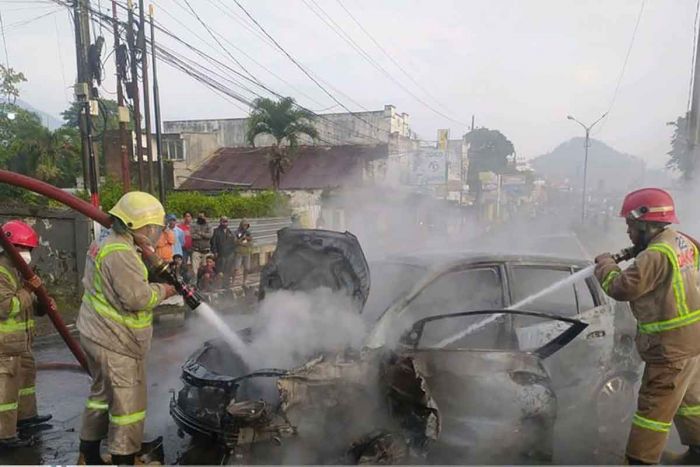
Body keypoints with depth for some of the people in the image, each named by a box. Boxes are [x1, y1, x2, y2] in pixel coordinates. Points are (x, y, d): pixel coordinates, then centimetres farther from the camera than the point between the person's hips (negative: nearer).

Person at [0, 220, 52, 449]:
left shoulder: (19, 269, 14)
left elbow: (26, 304, 19)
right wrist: (28, 291, -23)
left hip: (20, 340, 10)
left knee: (26, 374, 22)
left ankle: (25, 416, 39)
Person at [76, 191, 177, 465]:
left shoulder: (104, 245, 12)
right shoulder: (120, 253, -22)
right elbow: (136, 297, -27)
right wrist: (161, 291, -10)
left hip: (99, 336, 11)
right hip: (116, 342, -11)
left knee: (102, 395, 23)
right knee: (128, 402, 0)